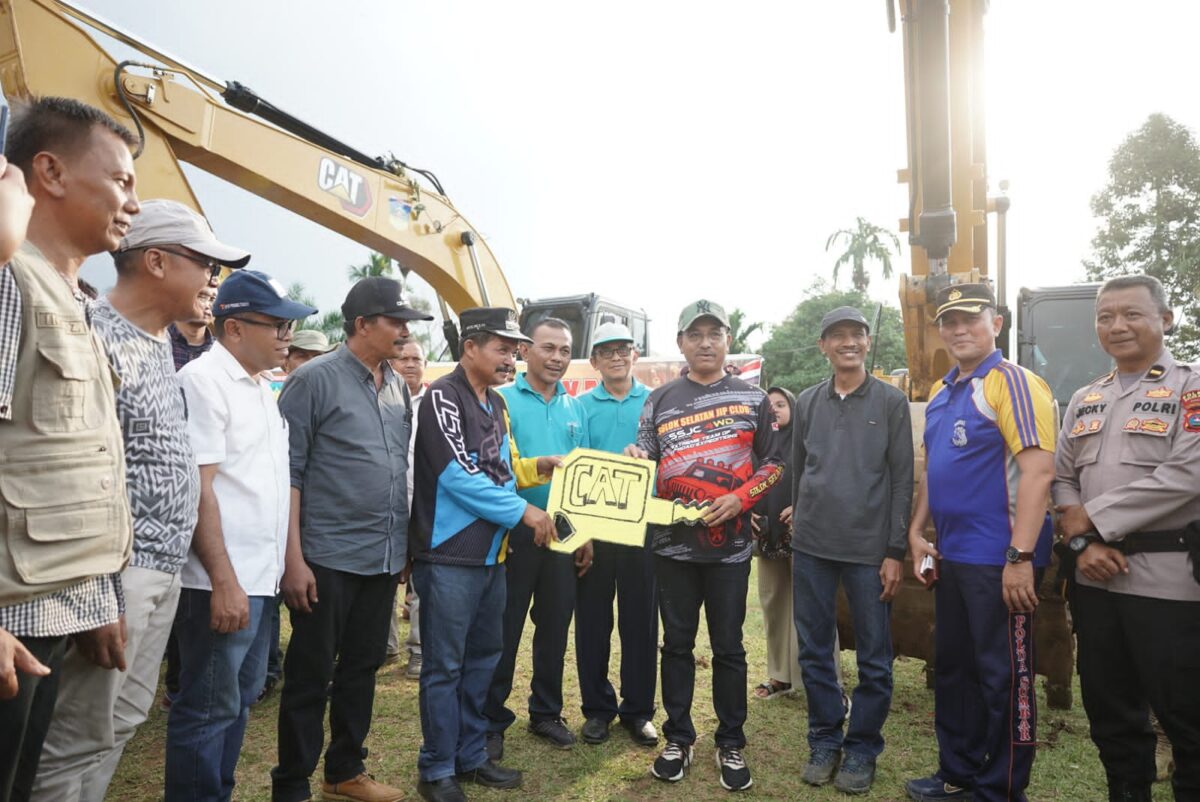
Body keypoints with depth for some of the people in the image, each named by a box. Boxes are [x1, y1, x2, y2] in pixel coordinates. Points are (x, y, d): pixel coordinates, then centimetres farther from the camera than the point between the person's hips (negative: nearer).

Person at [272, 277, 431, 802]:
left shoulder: (398, 387, 9)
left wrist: (406, 544, 12)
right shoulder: (315, 379, -9)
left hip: (385, 557, 6)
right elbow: (288, 472, -11)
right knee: (310, 675, 7)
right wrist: (293, 558, -15)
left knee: (362, 668, 17)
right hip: (328, 557, -6)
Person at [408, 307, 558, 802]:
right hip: (449, 556, -8)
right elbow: (459, 474, -19)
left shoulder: (496, 403, 14)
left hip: (491, 553, 8)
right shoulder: (443, 397, -12)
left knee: (483, 658, 16)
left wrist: (535, 468, 1)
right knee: (444, 667, 3)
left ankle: (471, 757, 31)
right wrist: (523, 512, -15)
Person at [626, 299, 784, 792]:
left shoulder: (752, 399, 3)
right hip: (673, 543, 1)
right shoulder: (659, 400, 5)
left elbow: (773, 463, 4)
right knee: (677, 643, 12)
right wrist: (634, 460, -16)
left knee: (728, 646, 9)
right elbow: (645, 460, 7)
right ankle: (678, 738, 27)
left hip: (730, 543, -1)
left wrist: (740, 498, -11)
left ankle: (731, 744, 25)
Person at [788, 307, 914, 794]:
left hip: (870, 548, -2)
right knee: (814, 650, 10)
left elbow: (902, 479, -3)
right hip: (811, 546, 3)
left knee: (874, 656, 7)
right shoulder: (807, 402, 8)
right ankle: (825, 740, 27)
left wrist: (895, 550, -7)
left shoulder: (891, 402, 0)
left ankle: (862, 748, 25)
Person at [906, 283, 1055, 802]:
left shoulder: (1012, 382, -12)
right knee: (952, 669, 17)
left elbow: (1038, 469, -20)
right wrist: (916, 532, 11)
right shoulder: (942, 393, 13)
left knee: (1004, 678, 5)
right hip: (950, 556, 9)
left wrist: (1021, 556, -24)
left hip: (998, 559, -8)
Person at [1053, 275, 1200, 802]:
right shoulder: (1085, 400, 13)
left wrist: (1091, 517, -12)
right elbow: (1061, 478, 11)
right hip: (1094, 576, 6)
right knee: (1108, 705, 16)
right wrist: (1081, 541, -6)